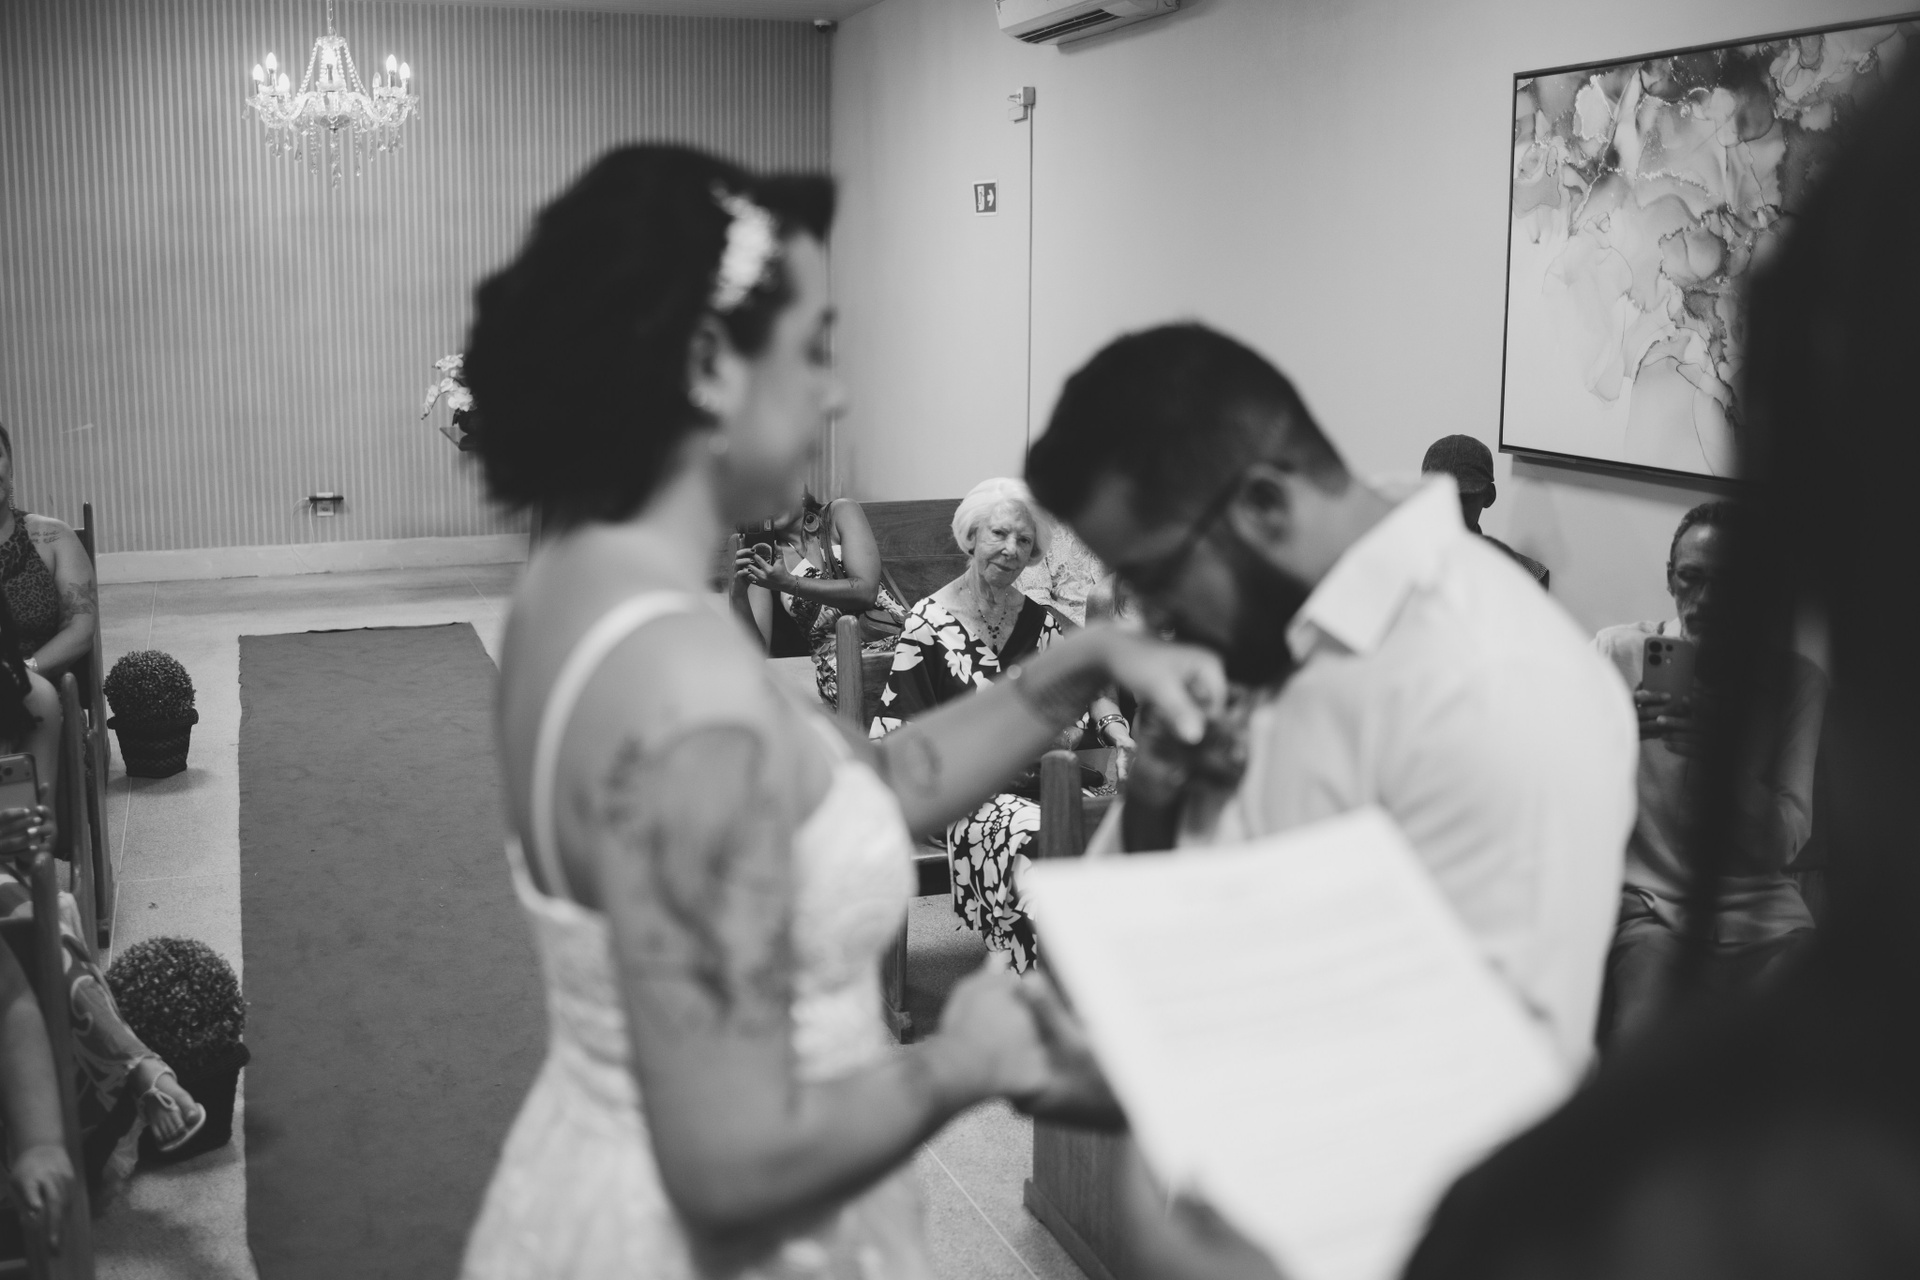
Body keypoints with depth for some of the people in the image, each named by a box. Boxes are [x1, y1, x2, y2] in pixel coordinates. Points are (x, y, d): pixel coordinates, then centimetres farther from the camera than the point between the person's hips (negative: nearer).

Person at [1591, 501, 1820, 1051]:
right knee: (1640, 1042, -29)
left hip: (1756, 908, 2)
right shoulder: (1619, 651, 5)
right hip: (1647, 899, -1)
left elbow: (1783, 843, -2)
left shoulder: (1797, 680, 6)